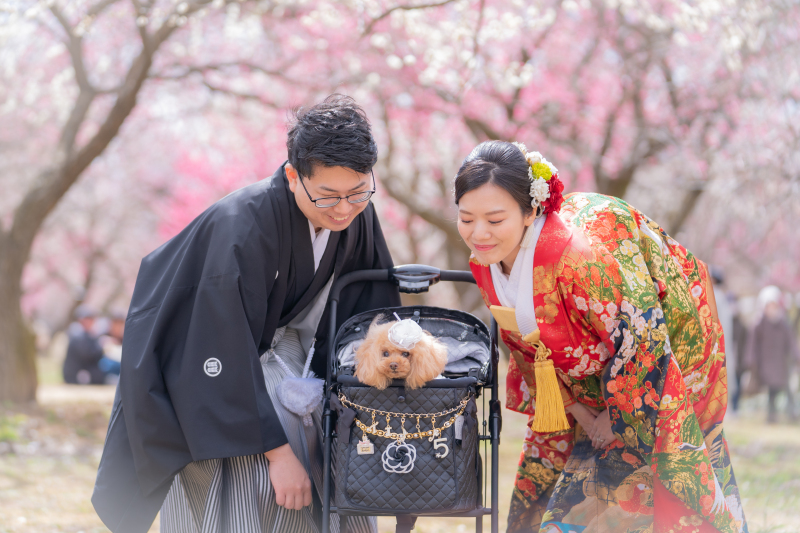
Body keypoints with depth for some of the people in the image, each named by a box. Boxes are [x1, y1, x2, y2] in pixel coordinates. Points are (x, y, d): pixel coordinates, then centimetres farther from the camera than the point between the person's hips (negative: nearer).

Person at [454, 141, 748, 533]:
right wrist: (576, 410, 0)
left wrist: (616, 418, -18)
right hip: (582, 386, 7)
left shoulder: (579, 256, -38)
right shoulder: (485, 264, -13)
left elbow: (641, 338, -30)